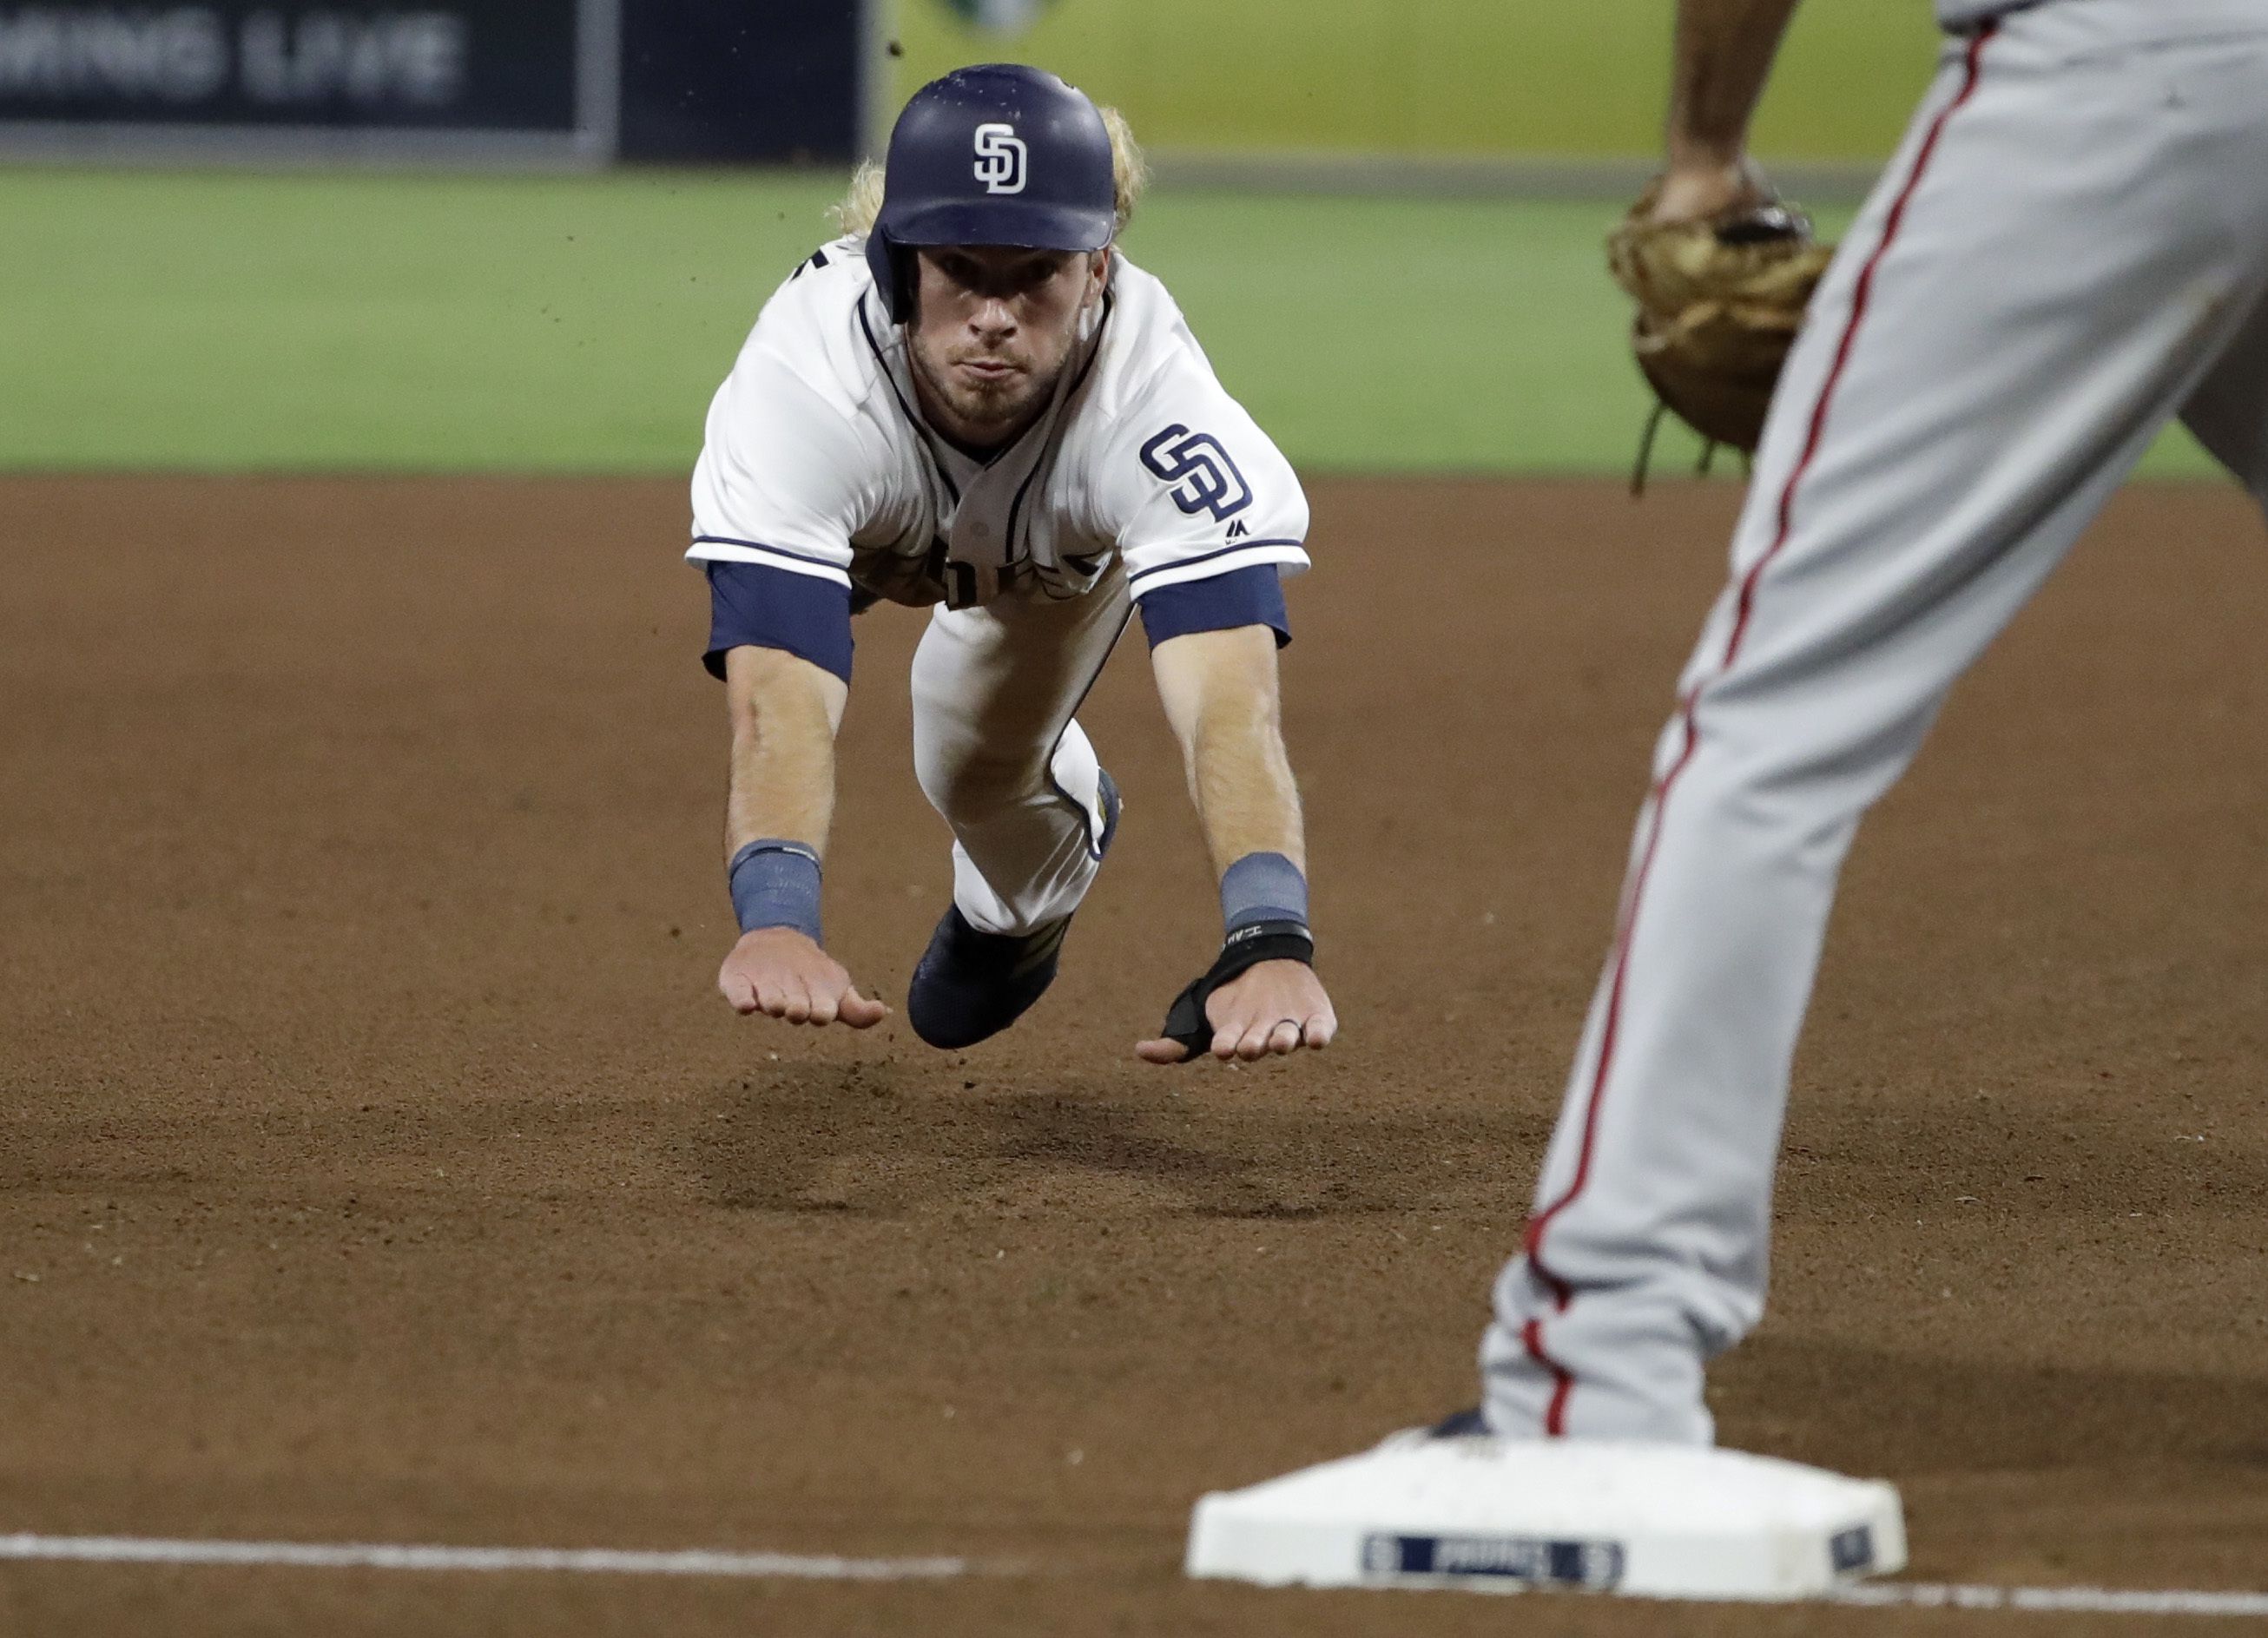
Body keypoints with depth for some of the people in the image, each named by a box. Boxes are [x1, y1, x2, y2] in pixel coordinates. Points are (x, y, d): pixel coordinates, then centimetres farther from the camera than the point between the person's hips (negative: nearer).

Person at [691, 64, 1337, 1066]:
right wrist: (774, 925, -78)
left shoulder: (1152, 393, -46)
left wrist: (1270, 943, -76)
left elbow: (1229, 698, -58)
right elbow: (781, 704, -59)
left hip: (1069, 552, -2)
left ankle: (1019, 903, 32)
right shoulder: (806, 375, -48)